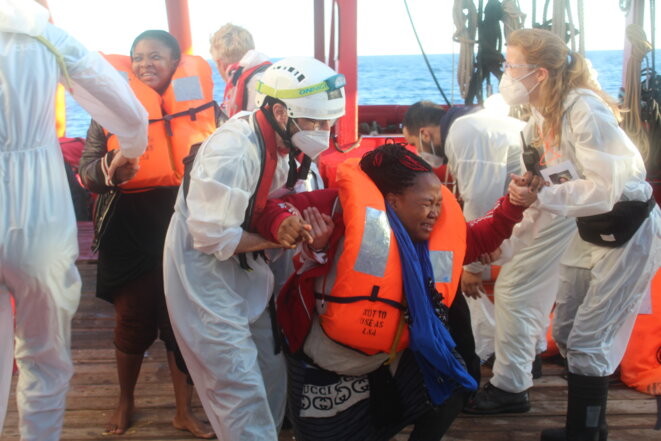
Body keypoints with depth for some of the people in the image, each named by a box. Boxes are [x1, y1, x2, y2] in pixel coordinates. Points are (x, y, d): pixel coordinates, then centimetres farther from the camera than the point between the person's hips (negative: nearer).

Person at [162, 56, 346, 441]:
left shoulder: (280, 145, -3)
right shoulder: (234, 151, -29)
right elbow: (212, 238, -30)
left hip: (242, 266, 9)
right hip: (202, 269, -9)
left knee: (270, 369, 17)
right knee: (240, 384, -8)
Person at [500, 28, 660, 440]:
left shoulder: (584, 109, -26)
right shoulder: (542, 114, -1)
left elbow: (605, 188, -32)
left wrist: (541, 197, -37)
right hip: (591, 229, 9)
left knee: (588, 340, -5)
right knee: (565, 333, 14)